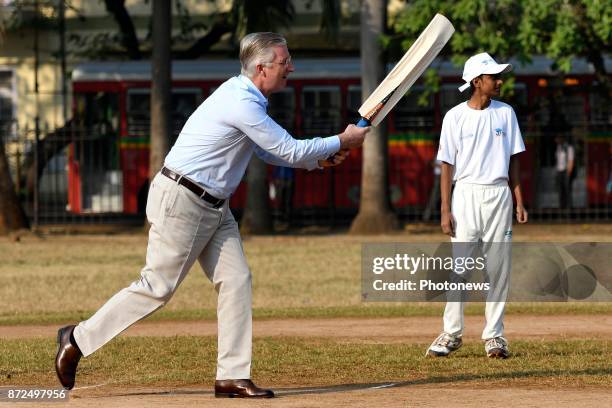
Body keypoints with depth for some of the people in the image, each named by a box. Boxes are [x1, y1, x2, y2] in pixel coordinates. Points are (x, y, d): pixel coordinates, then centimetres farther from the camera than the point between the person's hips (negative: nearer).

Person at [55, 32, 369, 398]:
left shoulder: (247, 98, 10)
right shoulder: (241, 103, -22)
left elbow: (272, 151, 21)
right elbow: (290, 151, -19)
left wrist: (320, 158, 9)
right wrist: (341, 142, -6)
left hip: (214, 208, 10)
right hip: (180, 201, -10)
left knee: (236, 281, 1)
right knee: (157, 287, -4)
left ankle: (233, 376, 2)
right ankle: (79, 339, 8)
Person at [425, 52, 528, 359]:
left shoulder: (505, 113, 7)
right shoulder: (455, 117, -2)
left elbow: (513, 161, 10)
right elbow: (447, 166, -1)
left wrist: (519, 202, 4)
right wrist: (445, 210, -7)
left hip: (498, 193, 2)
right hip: (466, 194, -2)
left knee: (498, 267, 2)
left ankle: (494, 335, 7)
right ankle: (451, 333, 2)